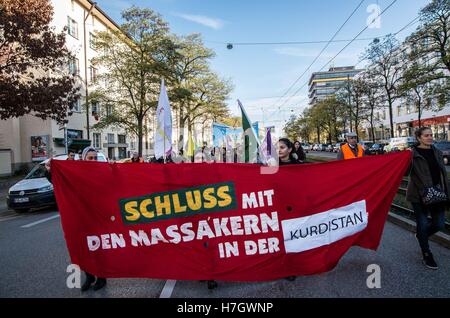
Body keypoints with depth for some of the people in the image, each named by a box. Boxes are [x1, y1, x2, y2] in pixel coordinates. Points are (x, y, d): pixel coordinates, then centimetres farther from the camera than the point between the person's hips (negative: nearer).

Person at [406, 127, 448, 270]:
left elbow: (443, 173, 13)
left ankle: (421, 235, 38)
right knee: (423, 223, 2)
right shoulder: (413, 154, -7)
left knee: (439, 224, 6)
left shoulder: (437, 152, 10)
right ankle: (426, 255, 19)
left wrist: (445, 192, 9)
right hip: (419, 195, -5)